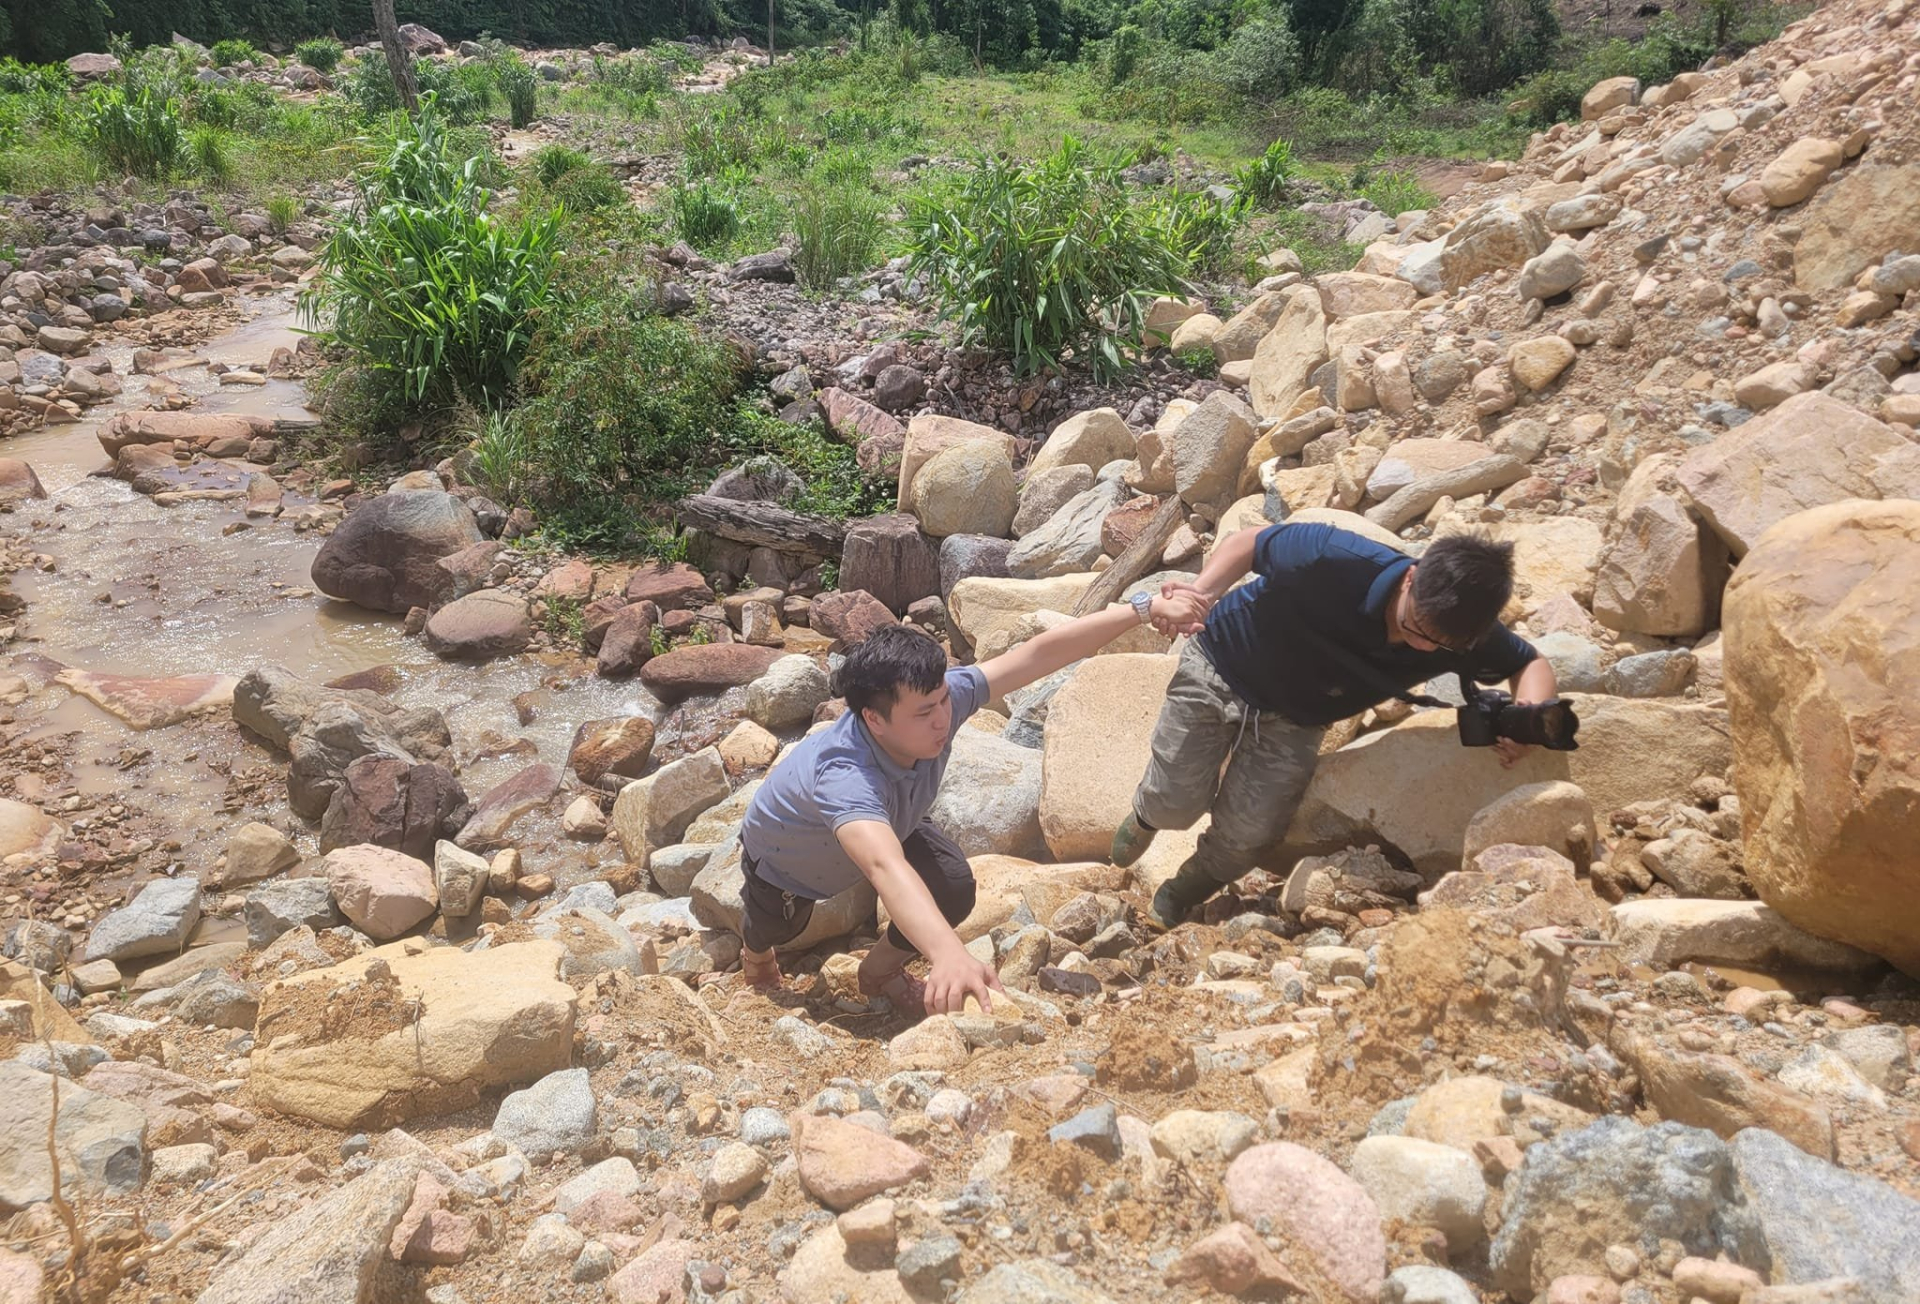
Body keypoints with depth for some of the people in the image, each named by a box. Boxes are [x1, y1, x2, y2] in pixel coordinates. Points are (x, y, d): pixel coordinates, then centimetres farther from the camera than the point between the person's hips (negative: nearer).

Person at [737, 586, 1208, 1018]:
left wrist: (1143, 607, -34)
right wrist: (949, 955, -84)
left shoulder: (936, 699, -36)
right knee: (779, 926, 17)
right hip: (785, 857, -4)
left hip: (887, 825, 4)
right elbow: (886, 869, -69)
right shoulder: (845, 776, -51)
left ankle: (880, 970, 16)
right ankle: (756, 949, 59)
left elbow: (1040, 653, -32)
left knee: (954, 889, -15)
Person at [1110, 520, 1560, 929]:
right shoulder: (1337, 560, -37)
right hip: (1217, 670, -2)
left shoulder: (1461, 632, -25)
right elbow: (1248, 541, -20)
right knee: (1175, 803, 0)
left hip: (1291, 721, 3)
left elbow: (1532, 664, -6)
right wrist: (1202, 590, -39)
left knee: (1244, 837, -3)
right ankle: (1147, 816, 42)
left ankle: (1183, 894, 33)